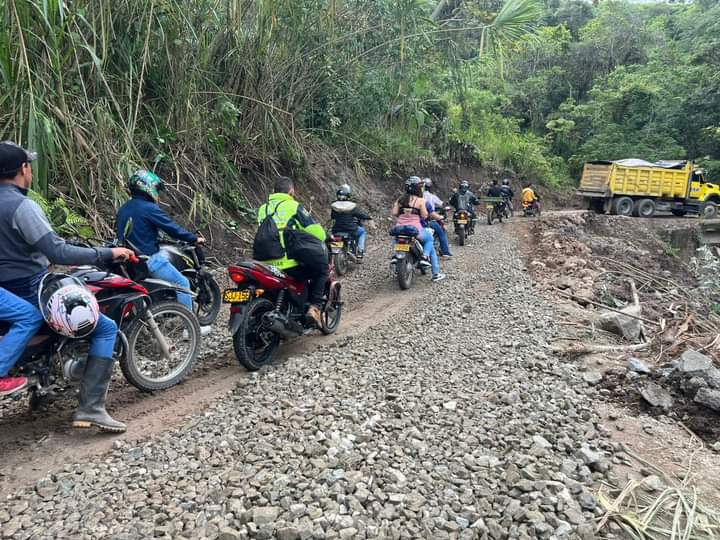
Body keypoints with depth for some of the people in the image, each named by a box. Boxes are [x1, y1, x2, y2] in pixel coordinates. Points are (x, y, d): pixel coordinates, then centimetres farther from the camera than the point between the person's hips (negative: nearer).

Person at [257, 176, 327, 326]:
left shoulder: (262, 209, 15)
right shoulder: (294, 207, -4)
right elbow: (317, 233, -8)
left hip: (267, 264, 7)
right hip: (290, 265, -6)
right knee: (321, 268, 14)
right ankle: (314, 307, 1)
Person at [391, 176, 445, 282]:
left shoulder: (400, 199, 10)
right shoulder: (420, 200, -2)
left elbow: (394, 213, 1)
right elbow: (425, 216, -5)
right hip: (415, 229, -4)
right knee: (430, 240, 21)